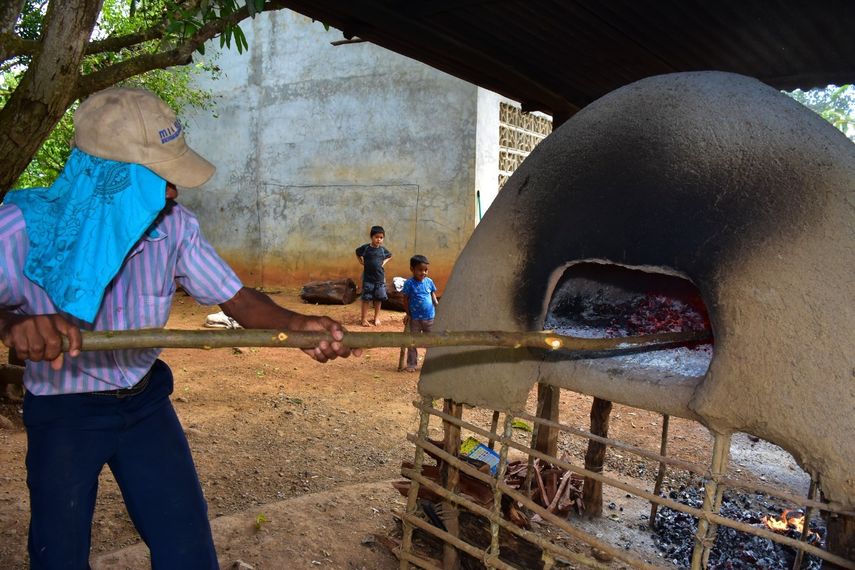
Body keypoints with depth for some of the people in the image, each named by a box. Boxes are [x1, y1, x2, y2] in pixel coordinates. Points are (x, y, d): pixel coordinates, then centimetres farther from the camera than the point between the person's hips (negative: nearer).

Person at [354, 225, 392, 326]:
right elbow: (357, 253, 11)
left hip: (380, 277, 3)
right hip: (368, 277, -2)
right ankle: (364, 319, 8)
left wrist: (384, 263, 5)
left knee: (378, 298, 9)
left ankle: (376, 317, 22)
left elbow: (390, 256, 19)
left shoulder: (383, 249, -2)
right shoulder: (365, 247, -9)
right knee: (366, 298, 1)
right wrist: (361, 262, 0)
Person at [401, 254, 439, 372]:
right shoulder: (409, 283, -11)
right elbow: (406, 299, -4)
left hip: (429, 317, 3)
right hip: (415, 318, -3)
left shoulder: (429, 281, -1)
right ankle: (411, 364, 17)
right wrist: (408, 314, -3)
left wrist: (436, 302, -8)